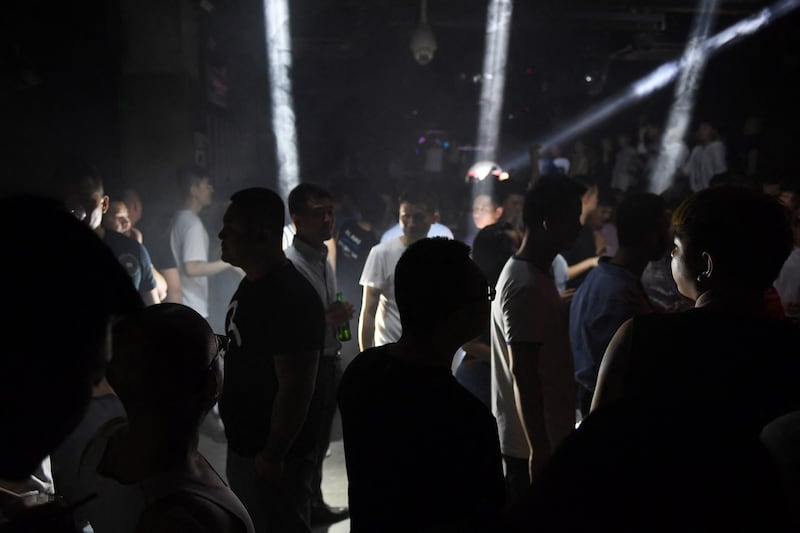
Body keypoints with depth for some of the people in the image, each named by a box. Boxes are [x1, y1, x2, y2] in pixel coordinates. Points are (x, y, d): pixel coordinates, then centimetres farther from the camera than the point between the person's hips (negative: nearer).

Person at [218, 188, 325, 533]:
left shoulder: (291, 297, -24)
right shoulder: (252, 284, 6)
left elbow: (296, 389, -25)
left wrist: (273, 456, -20)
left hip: (272, 454, -9)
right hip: (243, 444, 9)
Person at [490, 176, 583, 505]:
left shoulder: (534, 274, 10)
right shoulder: (526, 287, -21)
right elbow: (523, 373, -24)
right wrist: (539, 449, -22)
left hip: (542, 436, 9)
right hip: (532, 443, -9)